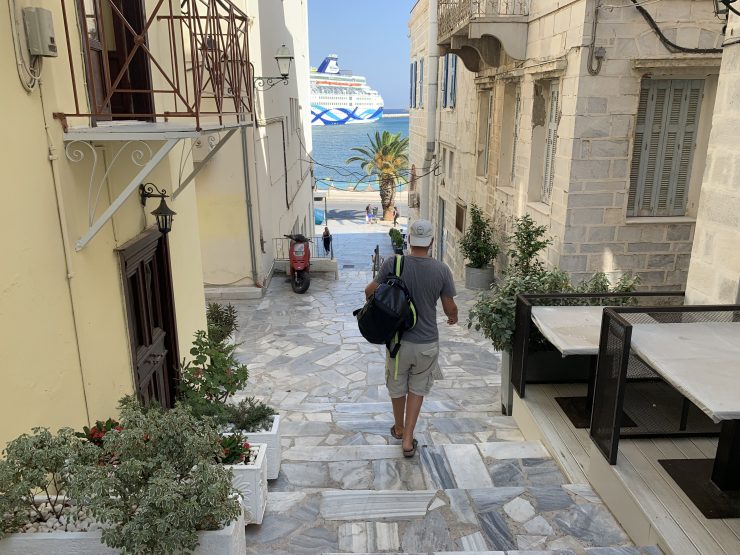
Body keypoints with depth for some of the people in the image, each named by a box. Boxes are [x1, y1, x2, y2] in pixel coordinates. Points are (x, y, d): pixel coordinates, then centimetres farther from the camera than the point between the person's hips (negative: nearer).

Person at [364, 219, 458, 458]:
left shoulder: (393, 263, -13)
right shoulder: (441, 269, -11)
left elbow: (370, 291, -4)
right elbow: (450, 307, -3)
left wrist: (370, 297, 20)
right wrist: (453, 317, 20)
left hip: (399, 340, 0)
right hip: (427, 343, 0)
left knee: (397, 387, 22)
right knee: (418, 389, 19)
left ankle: (399, 428, 43)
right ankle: (408, 439, 17)